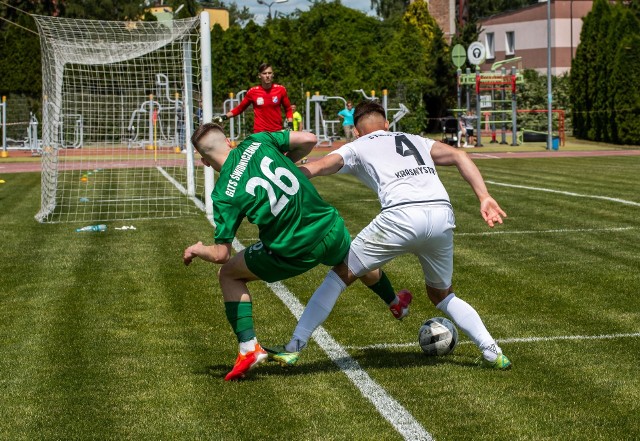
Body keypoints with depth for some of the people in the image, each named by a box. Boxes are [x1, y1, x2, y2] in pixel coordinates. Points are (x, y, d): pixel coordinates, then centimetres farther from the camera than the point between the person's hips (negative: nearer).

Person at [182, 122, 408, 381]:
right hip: (331, 230, 4)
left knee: (228, 275, 16)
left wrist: (195, 251, 10)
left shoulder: (224, 194, -12)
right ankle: (394, 301, 63)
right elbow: (308, 139, -3)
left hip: (294, 255, -4)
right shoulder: (257, 142, -4)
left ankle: (248, 347, 5)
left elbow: (220, 254, -11)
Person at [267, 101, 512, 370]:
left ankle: (293, 349, 10)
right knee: (442, 295, 28)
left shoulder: (355, 148, 21)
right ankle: (492, 352, 18)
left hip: (401, 216, -4)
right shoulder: (415, 140, 32)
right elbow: (459, 156, 19)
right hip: (443, 215, 4)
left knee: (341, 274, 13)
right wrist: (484, 198, 12)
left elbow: (317, 168, 5)